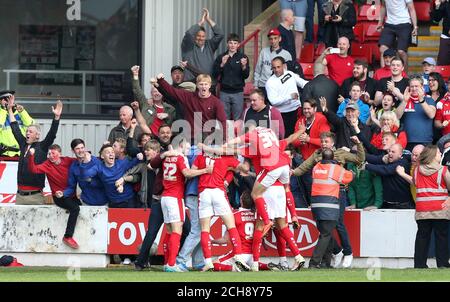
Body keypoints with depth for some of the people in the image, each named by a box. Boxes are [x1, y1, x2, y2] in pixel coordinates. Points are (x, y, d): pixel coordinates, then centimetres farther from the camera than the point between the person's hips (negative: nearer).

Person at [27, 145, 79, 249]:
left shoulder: (67, 161, 2)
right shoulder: (47, 165, -5)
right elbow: (33, 169, -19)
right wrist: (31, 156, -31)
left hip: (71, 195, 5)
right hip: (59, 197, -5)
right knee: (75, 208, -28)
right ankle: (68, 237, -24)